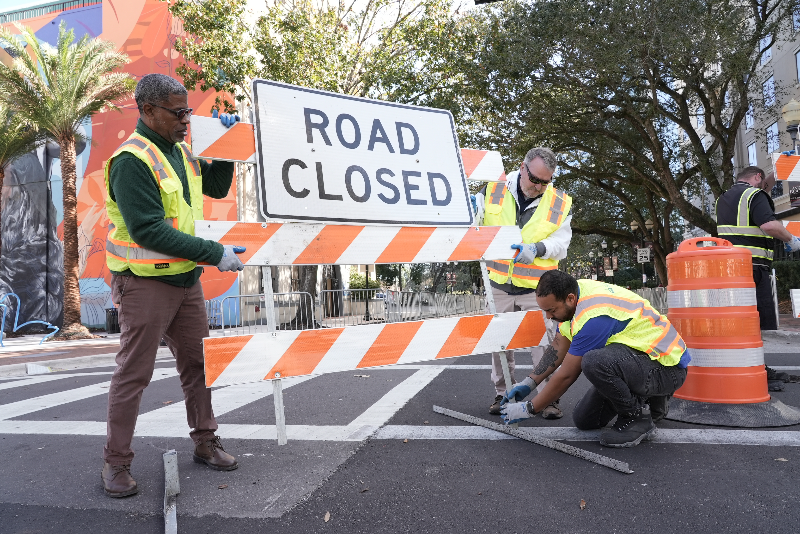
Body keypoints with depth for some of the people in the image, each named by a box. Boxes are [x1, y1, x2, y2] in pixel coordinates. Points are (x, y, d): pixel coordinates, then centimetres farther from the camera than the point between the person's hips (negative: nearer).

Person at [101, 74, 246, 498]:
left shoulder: (179, 152, 10)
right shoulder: (132, 160, -17)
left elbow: (218, 187, 21)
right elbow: (148, 230, -25)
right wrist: (214, 253, -25)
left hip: (185, 278, 8)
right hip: (144, 283, -8)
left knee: (197, 363, 14)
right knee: (133, 374, 3)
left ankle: (205, 443, 28)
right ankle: (116, 462, 21)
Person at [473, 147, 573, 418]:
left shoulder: (560, 203, -2)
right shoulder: (492, 191, -3)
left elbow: (560, 243, -6)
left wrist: (536, 249, -26)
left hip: (537, 287, -1)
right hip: (499, 285, 1)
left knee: (542, 342, 1)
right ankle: (503, 393, 27)